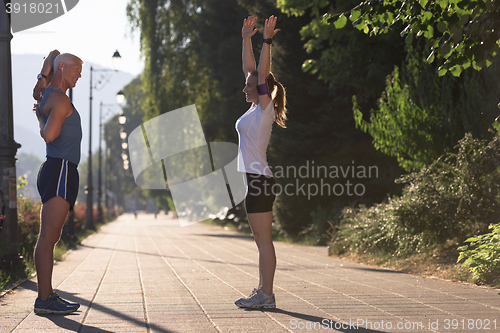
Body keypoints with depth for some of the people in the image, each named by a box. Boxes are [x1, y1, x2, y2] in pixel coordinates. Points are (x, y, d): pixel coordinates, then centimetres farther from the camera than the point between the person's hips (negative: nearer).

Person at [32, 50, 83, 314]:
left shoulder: (46, 93, 19)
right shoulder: (60, 100, -11)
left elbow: (54, 54, 35)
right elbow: (50, 135, -23)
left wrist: (42, 78, 20)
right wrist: (41, 118, -4)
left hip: (58, 173, 11)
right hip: (60, 169, -11)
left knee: (50, 237, 8)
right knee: (48, 236, -14)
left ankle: (47, 295, 10)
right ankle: (44, 299, -16)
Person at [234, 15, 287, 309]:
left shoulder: (266, 109, -8)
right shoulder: (257, 108, 14)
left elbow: (262, 73, -16)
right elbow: (250, 68, 19)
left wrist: (267, 41, -18)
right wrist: (247, 39, 20)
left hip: (260, 180, -9)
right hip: (256, 181, 9)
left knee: (264, 240, -7)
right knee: (262, 241, 10)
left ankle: (266, 295, -5)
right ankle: (263, 293, 15)